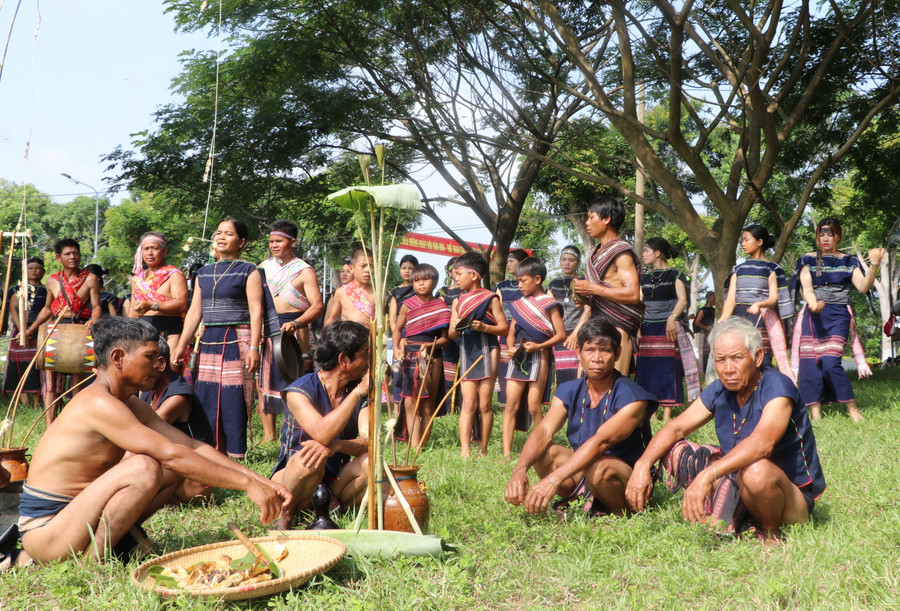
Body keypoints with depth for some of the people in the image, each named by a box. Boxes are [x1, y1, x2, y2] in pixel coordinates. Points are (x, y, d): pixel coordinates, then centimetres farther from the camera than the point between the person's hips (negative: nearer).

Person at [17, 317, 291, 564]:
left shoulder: (132, 405, 8)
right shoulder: (99, 403, -22)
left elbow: (193, 447, 3)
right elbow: (171, 454, -29)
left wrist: (260, 480, -7)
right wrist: (247, 484, -28)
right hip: (43, 531, -9)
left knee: (174, 470, 2)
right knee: (145, 467, -29)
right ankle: (92, 560, -17)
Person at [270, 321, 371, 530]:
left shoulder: (361, 393, -1)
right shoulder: (299, 390, -16)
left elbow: (369, 442, -15)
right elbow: (322, 434, -34)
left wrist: (335, 446, -35)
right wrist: (357, 393, -33)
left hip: (335, 483, 4)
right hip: (291, 481, -4)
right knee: (308, 461, -36)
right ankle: (285, 517, -9)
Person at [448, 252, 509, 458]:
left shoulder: (490, 298, -1)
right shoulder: (458, 301, 12)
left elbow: (504, 327, -4)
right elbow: (451, 335, 11)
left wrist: (484, 327, -19)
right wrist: (456, 328, -11)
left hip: (487, 351, -3)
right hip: (466, 353, 4)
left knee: (484, 404, 0)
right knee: (468, 403, -2)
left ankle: (483, 450, 8)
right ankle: (464, 450, -7)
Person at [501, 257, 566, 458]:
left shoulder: (548, 304, -2)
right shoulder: (519, 304, 14)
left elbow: (560, 334, -7)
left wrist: (538, 345, -19)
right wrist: (510, 348, -4)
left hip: (538, 357, -5)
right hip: (518, 357, 5)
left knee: (533, 407, -4)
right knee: (510, 405, 0)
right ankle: (506, 453, 1)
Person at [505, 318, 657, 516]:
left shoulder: (632, 397, -19)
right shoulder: (568, 392, -1)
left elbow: (600, 441, -32)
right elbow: (544, 431, -17)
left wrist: (553, 479, -44)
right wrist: (520, 470, -37)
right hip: (582, 471, 5)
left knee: (598, 466, -36)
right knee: (544, 451, -19)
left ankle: (622, 514, -7)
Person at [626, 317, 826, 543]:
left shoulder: (776, 387, -22)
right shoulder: (720, 390, -1)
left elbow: (762, 444, -39)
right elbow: (676, 428, 2)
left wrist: (707, 476, -49)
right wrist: (643, 464, -16)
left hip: (794, 497, -7)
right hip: (739, 483, 7)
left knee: (756, 470, -39)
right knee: (675, 450, -2)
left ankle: (771, 532, -8)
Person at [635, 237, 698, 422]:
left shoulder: (675, 274, 2)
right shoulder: (645, 277, 17)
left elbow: (682, 300, -6)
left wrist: (672, 318, -21)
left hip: (667, 329, -5)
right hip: (647, 329, 5)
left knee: (667, 370, -6)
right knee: (647, 370, 0)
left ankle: (667, 414, -4)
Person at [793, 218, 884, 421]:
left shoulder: (848, 261, 11)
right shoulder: (808, 260, 10)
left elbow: (863, 287, -2)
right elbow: (807, 287, -5)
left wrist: (874, 265, -18)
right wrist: (813, 303, -26)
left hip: (838, 315, -1)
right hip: (813, 316, 1)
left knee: (830, 363, -16)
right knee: (810, 364, -7)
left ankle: (853, 408, -2)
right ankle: (815, 414, -1)